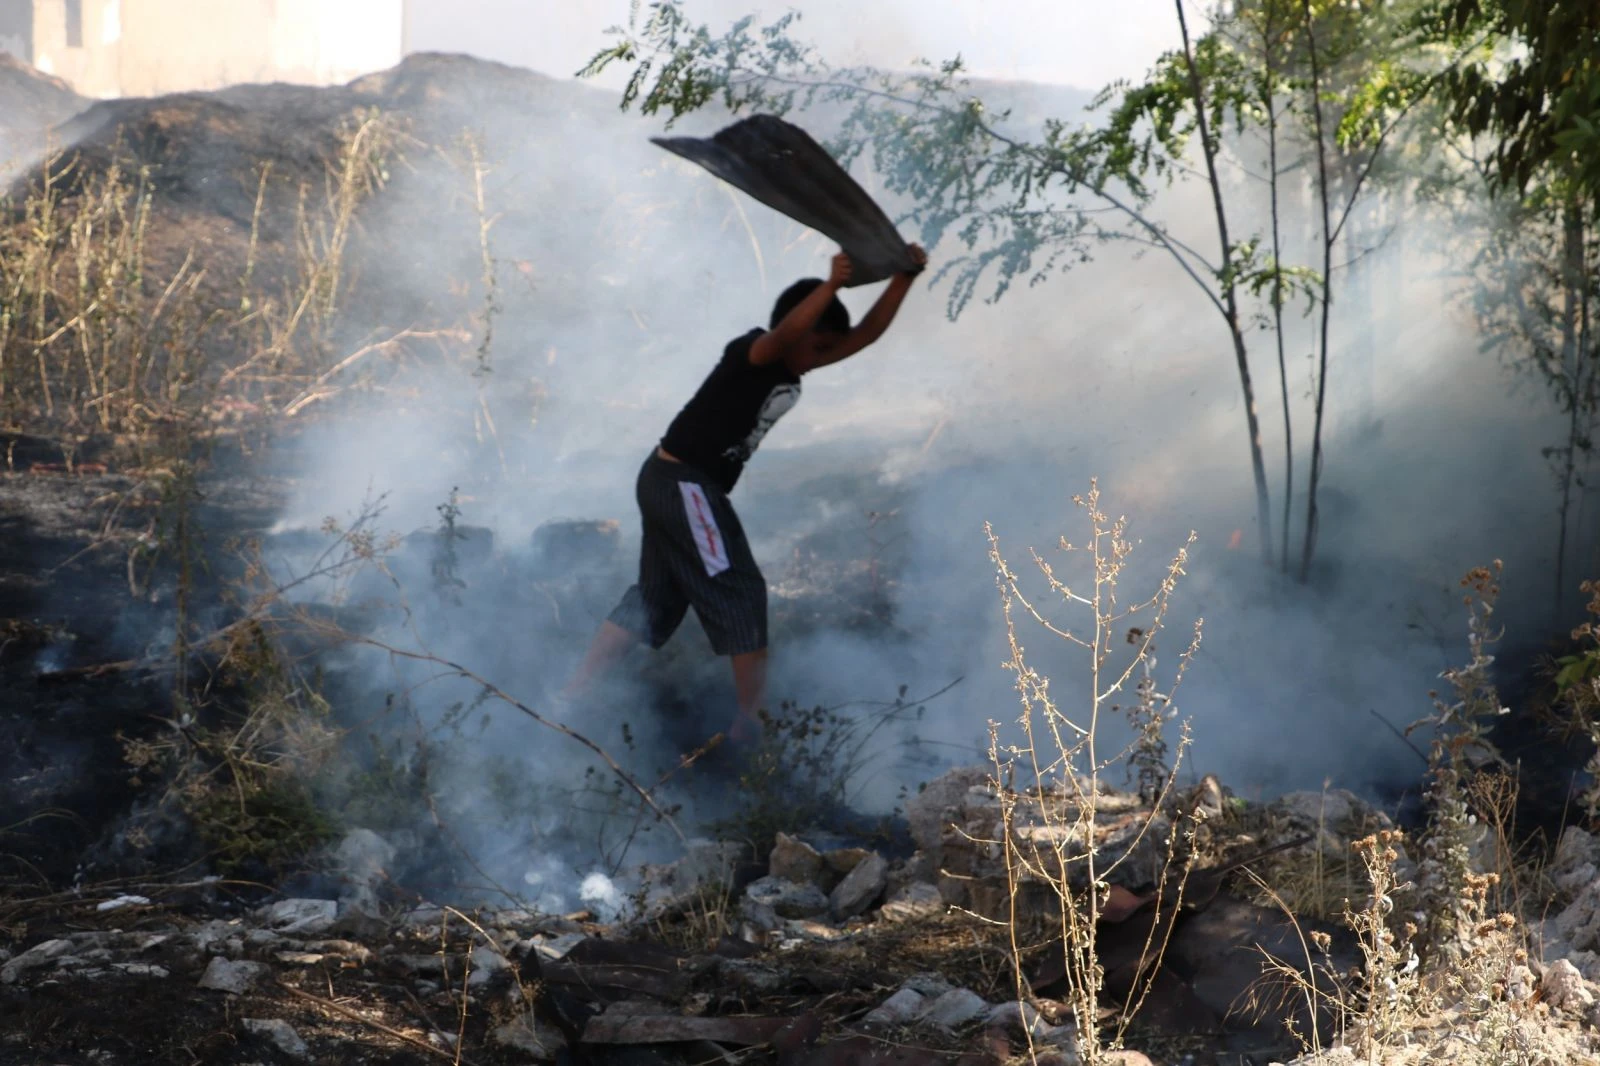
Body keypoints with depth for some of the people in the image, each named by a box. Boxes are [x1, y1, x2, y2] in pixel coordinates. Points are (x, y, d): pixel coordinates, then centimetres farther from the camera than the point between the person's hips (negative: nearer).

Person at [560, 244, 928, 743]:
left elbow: (867, 333, 6)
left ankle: (569, 699, 16)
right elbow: (784, 334, -40)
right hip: (683, 482, -10)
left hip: (674, 486, 10)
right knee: (741, 594, -8)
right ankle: (752, 717, -6)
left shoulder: (792, 368, 8)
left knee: (653, 600, 14)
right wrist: (832, 285, -50)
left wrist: (905, 276, -3)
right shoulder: (752, 351, -15)